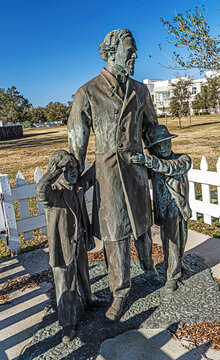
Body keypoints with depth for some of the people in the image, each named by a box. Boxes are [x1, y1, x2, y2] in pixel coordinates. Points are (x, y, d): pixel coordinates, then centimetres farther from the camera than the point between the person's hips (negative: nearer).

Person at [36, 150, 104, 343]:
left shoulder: (78, 188, -4)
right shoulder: (51, 196, -23)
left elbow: (91, 174, 11)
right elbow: (41, 190, -48)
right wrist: (55, 170, -54)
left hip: (80, 243, 6)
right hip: (63, 248, -6)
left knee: (83, 274, 29)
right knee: (65, 285, 9)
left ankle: (88, 297, 57)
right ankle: (68, 324, 28)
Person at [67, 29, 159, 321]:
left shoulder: (140, 91, 6)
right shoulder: (87, 94, -7)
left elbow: (151, 125, 21)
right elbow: (77, 142, -3)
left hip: (137, 168, 4)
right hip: (108, 172, -4)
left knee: (142, 224, 18)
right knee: (115, 235, 4)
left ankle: (148, 265, 47)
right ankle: (120, 292, 22)